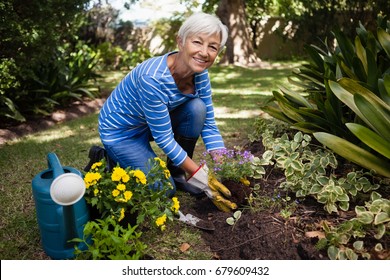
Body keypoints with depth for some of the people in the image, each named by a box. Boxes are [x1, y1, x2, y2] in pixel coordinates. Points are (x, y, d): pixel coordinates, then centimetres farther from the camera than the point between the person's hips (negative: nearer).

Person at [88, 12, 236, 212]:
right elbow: (163, 137, -29)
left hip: (154, 123, 6)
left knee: (197, 108, -18)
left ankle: (177, 173, 2)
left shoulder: (200, 74, -15)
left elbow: (208, 125, -9)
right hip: (120, 130, -6)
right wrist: (199, 176, -24)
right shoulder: (153, 77, -36)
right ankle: (107, 161, 11)